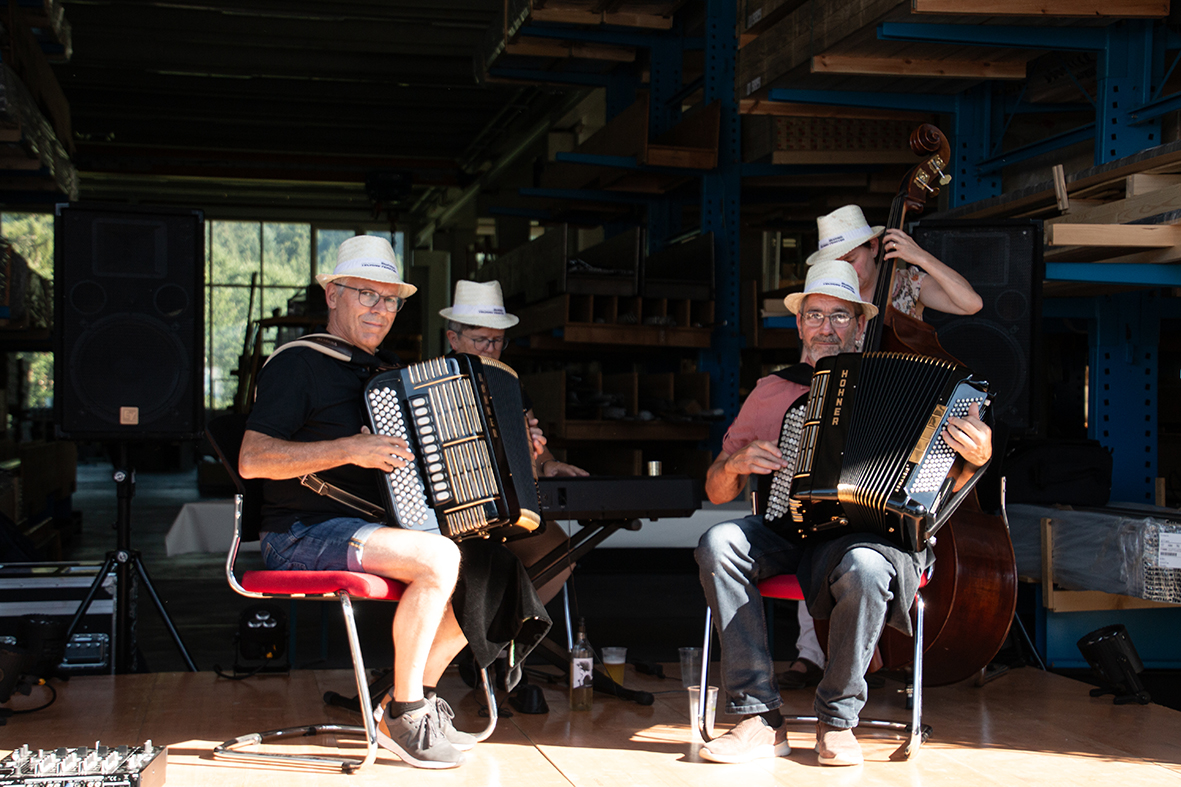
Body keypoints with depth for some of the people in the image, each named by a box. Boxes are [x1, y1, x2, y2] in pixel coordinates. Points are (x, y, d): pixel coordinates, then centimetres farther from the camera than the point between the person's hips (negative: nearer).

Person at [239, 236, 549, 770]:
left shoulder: (386, 370, 20)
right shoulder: (298, 364, -6)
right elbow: (252, 460, -17)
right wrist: (351, 450, -24)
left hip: (376, 526, 8)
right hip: (305, 535, -8)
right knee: (438, 559, -29)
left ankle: (409, 699, 2)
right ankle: (406, 717, -15)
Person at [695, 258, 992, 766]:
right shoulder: (771, 390, 18)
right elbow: (716, 491, 20)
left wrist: (976, 457, -14)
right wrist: (736, 463, -2)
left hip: (869, 534, -2)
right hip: (787, 530, 3)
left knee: (863, 569, -37)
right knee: (718, 543, -28)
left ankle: (837, 720, -13)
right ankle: (761, 719, -23)